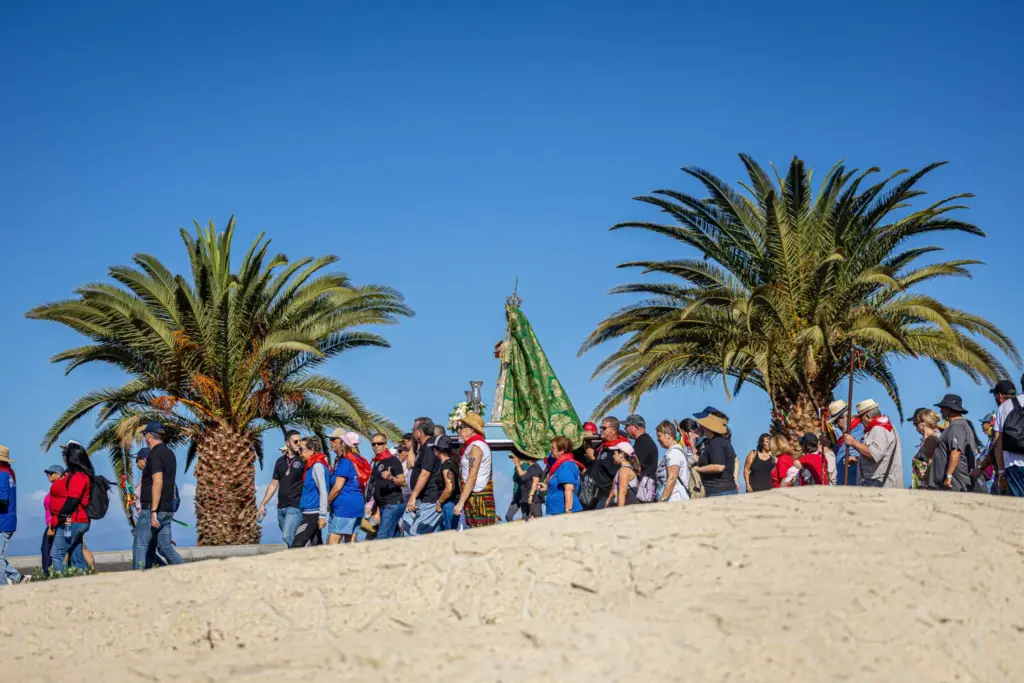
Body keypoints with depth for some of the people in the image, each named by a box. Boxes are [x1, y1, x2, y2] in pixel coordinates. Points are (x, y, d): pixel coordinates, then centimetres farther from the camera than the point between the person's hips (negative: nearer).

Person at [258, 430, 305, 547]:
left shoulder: (303, 460, -3)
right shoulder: (280, 461, 13)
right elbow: (274, 484, 18)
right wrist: (263, 504, 16)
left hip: (295, 506, -6)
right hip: (281, 507, 6)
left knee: (287, 536, -18)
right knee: (290, 538, 8)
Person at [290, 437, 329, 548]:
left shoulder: (317, 466, -12)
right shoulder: (310, 465, 15)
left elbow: (323, 492, -17)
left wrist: (322, 515, -20)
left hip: (313, 513, -10)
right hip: (310, 513, 10)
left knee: (297, 545, -13)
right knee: (316, 545, 10)